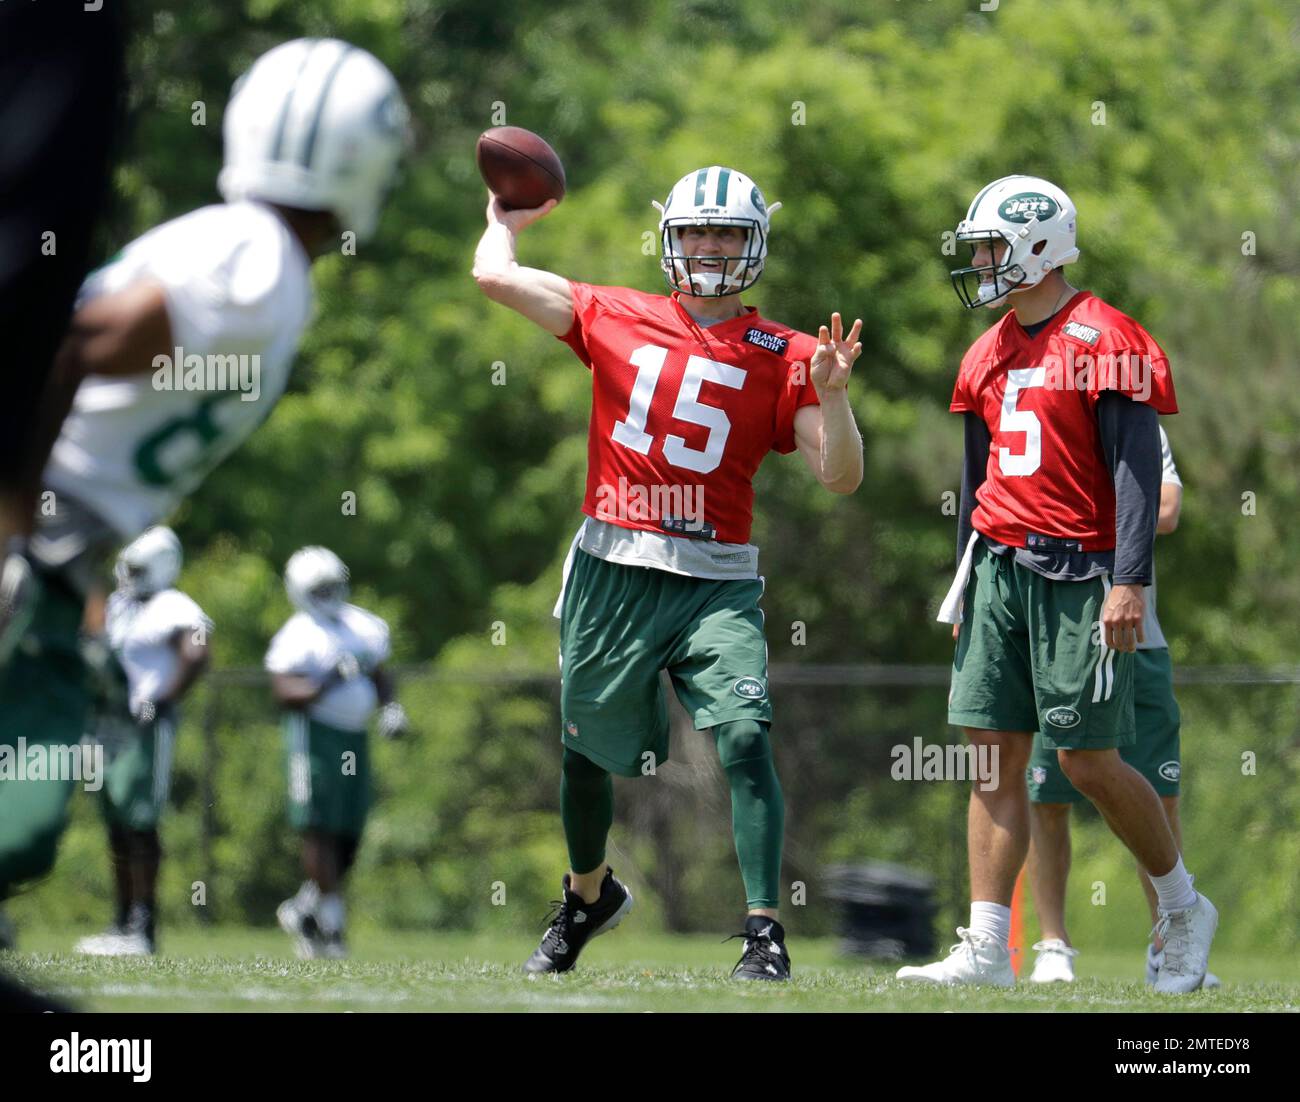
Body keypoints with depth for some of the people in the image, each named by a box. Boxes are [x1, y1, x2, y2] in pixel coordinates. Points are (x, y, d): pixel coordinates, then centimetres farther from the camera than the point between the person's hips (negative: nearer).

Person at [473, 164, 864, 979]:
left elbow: (840, 477, -2)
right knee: (587, 750, 14)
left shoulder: (782, 358, 3)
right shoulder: (614, 318, 6)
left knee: (746, 737, -20)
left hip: (717, 583, -2)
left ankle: (765, 934, -18)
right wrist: (506, 220, 24)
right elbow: (495, 275, 6)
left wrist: (831, 393, -17)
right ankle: (589, 895, 42)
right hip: (613, 574, 2)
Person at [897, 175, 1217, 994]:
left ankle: (1184, 910, 16)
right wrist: (966, 581, 22)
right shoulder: (992, 355, 15)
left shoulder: (1104, 342, -10)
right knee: (996, 755, 2)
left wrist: (1129, 582, -20)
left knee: (1088, 760, -5)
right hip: (1001, 570, 7)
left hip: (1077, 572, -7)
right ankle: (988, 947, 2)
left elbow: (1137, 471, -14)